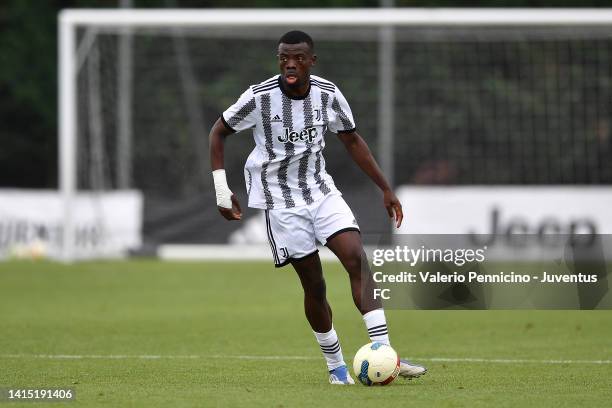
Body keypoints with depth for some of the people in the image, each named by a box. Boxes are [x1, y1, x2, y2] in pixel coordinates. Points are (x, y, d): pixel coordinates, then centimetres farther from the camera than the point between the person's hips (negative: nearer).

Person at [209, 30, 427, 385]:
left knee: (357, 258, -15)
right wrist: (222, 190, -8)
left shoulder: (328, 95, -5)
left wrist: (386, 190, 8)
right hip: (281, 200, -3)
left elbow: (352, 140, 9)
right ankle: (336, 367, 14)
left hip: (321, 189, 3)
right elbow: (219, 132, -2)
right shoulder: (260, 97, -15)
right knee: (314, 283, -3)